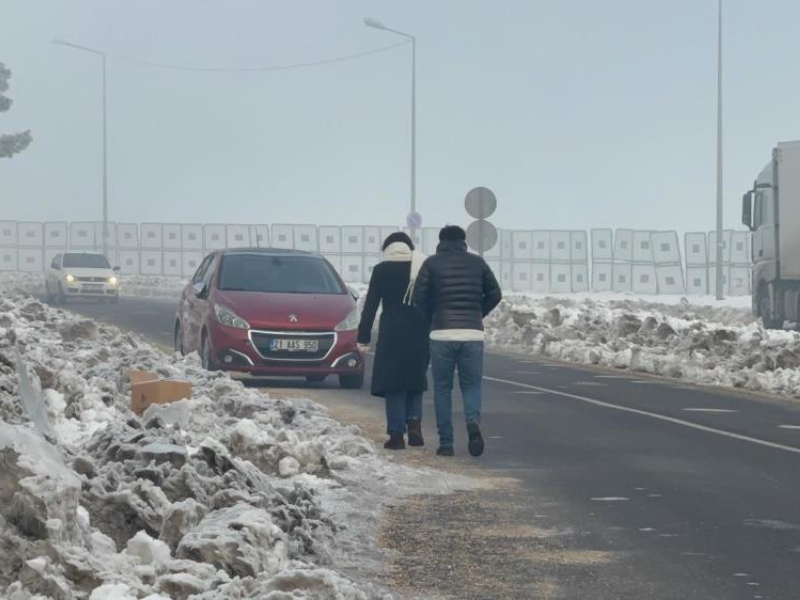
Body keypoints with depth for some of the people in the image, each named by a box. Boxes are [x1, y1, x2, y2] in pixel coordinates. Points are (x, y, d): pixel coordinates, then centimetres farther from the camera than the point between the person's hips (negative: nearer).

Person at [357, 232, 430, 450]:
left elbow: (370, 306, -1)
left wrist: (363, 338, 2)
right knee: (415, 381, 16)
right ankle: (414, 421, -5)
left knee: (393, 383, 1)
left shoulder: (382, 270, 0)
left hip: (392, 333, -3)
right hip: (419, 334, 3)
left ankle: (397, 434, -3)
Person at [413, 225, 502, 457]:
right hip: (472, 334, 1)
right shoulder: (477, 262, 8)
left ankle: (446, 443, 2)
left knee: (442, 389, 8)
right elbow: (495, 294, 7)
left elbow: (419, 297, -2)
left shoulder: (432, 263, 2)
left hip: (442, 334, -1)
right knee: (471, 385, 11)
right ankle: (473, 422, -19)